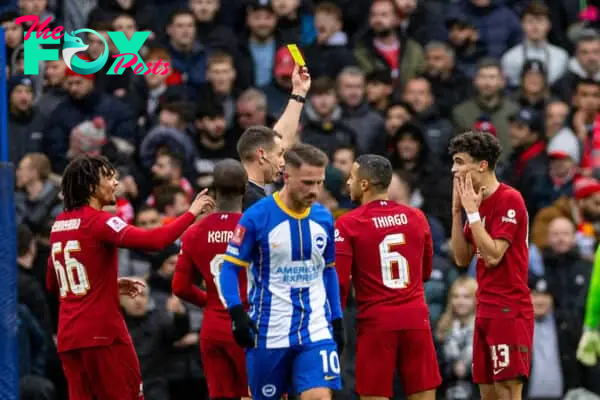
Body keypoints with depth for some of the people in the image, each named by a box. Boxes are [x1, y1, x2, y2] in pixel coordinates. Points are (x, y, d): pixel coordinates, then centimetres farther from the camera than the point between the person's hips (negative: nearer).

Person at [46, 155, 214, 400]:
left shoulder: (59, 224, 12)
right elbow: (152, 240, -24)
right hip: (103, 333, -7)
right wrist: (191, 213, -13)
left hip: (67, 335, 7)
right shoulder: (99, 221, -11)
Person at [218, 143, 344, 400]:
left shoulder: (323, 218, 5)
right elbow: (230, 268, -6)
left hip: (316, 331, 3)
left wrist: (337, 320, 14)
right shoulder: (257, 217, -9)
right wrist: (237, 313, -18)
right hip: (268, 333, -3)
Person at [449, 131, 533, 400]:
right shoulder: (477, 201, 13)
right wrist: (457, 210, 4)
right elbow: (462, 259, 11)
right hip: (486, 311, 9)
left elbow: (493, 256, -19)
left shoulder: (509, 199, -12)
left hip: (509, 312, -9)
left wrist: (472, 212, -14)